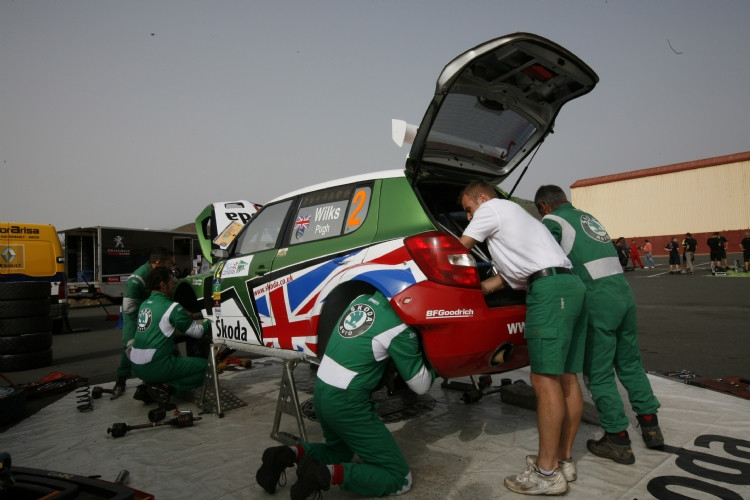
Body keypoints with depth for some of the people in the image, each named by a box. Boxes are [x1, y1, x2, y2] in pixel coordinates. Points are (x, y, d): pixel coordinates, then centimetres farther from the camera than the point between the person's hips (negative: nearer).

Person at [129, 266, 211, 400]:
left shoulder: (145, 304, 12)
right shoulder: (171, 307, -11)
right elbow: (198, 332, -3)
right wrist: (209, 322, 14)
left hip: (137, 367, 8)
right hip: (156, 368, -8)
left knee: (174, 353, 34)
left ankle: (150, 384, 13)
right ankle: (165, 387, -11)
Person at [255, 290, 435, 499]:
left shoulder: (361, 299, 4)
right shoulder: (399, 326, -16)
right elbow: (420, 385, -5)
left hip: (321, 392, 8)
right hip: (346, 402, -8)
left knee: (339, 452, 33)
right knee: (399, 478, 2)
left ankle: (287, 454, 8)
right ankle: (325, 474, -15)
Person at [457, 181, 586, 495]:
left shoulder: (491, 208, 6)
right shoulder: (512, 216, 33)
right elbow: (510, 272, 26)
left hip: (550, 289, -10)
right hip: (571, 285, 10)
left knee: (545, 380, -9)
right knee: (565, 378, 10)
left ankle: (547, 473, -4)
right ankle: (563, 460, 19)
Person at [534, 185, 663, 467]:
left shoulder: (552, 221, -1)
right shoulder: (588, 217, 23)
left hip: (598, 298, -8)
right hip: (623, 289, 8)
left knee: (599, 373, 4)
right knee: (630, 363, 20)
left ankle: (618, 440, 12)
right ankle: (651, 427, 30)